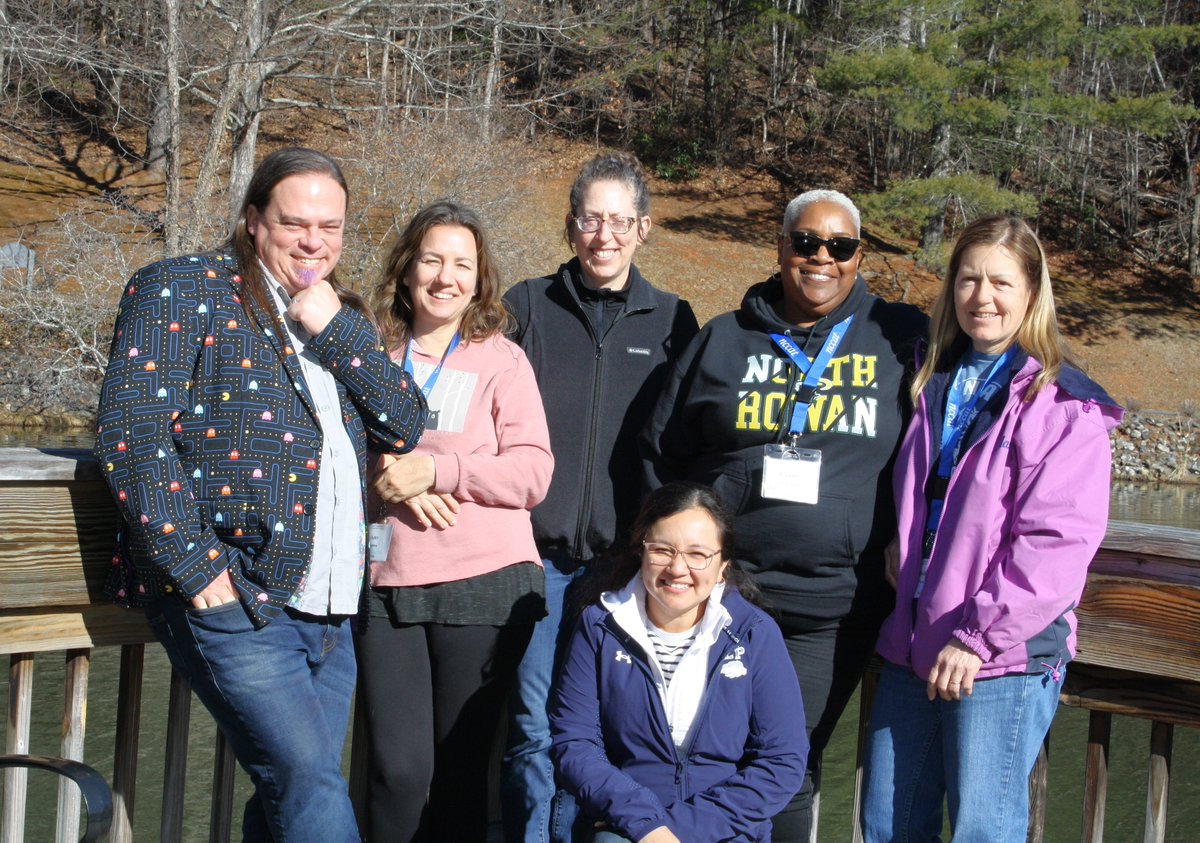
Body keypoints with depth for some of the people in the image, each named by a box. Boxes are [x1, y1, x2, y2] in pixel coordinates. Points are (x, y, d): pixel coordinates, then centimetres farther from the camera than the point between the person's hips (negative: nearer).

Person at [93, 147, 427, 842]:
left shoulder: (341, 317, 19)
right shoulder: (182, 290, -1)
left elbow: (405, 425, 8)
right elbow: (131, 433, -10)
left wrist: (334, 330, -5)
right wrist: (198, 569, -16)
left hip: (329, 611, 6)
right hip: (231, 600, -6)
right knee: (309, 783, -15)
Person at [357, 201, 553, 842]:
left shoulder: (501, 359, 5)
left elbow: (534, 472, -3)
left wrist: (436, 469, -13)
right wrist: (386, 477, -6)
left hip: (484, 585, -1)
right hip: (386, 583, 2)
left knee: (461, 766, 4)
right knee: (398, 768, -4)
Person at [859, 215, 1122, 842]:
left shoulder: (1066, 407, -8)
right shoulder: (934, 385, 14)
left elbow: (1057, 543, -16)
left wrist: (978, 636, -18)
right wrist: (898, 541, 8)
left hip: (1006, 655, -6)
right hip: (912, 647, 7)